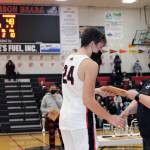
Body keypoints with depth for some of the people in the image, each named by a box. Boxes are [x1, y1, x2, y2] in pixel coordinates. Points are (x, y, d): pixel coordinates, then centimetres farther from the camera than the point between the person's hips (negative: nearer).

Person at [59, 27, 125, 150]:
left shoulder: (69, 59, 9)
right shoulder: (90, 64, -16)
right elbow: (88, 100, -21)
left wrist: (96, 91, 28)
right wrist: (110, 118, -13)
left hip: (65, 117, 8)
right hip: (80, 120, -8)